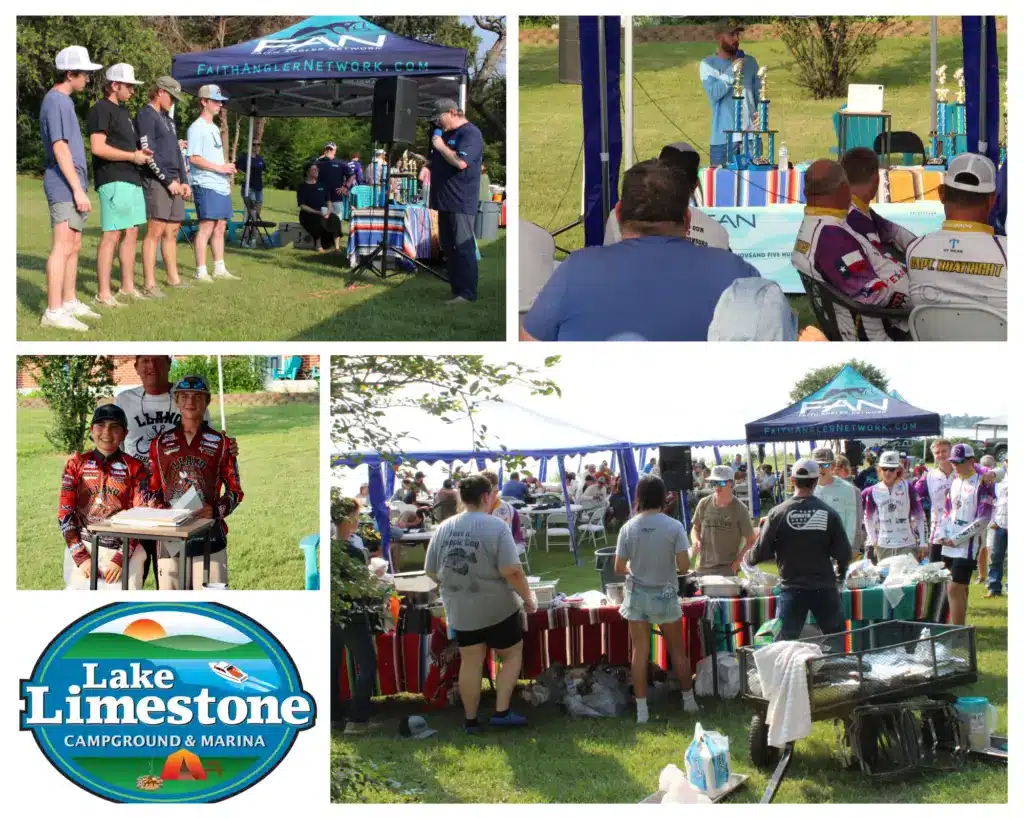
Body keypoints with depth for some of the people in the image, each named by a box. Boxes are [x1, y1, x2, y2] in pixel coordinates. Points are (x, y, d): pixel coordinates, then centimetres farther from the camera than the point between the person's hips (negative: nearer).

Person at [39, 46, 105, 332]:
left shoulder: (64, 101, 17)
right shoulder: (56, 102, -13)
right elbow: (60, 149, -19)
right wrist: (78, 189, -20)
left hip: (72, 185, 10)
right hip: (64, 185, -10)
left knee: (73, 246, 14)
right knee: (63, 247, -13)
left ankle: (70, 303, 21)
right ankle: (53, 311, -15)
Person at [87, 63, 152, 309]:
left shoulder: (122, 111, 21)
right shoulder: (101, 110, -10)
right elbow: (98, 147, -19)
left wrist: (139, 152, 11)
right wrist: (132, 156, -14)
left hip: (132, 179, 10)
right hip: (113, 180, -10)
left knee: (131, 232, 12)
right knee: (112, 235, -10)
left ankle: (128, 287, 19)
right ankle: (103, 293, -9)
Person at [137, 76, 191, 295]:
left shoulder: (167, 119, 22)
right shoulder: (146, 115, -7)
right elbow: (149, 153, -14)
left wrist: (184, 181, 14)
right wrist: (168, 180, -14)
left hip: (173, 182, 9)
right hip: (156, 181, -9)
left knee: (172, 232, 11)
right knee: (155, 231, -11)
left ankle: (173, 278, 18)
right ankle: (149, 284, -11)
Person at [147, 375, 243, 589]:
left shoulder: (220, 443, 7)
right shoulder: (161, 443, 13)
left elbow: (235, 491, 8)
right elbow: (152, 488, 18)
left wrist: (215, 510, -10)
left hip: (209, 530, -2)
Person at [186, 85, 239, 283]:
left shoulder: (214, 127, 20)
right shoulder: (197, 128, -9)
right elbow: (194, 158, -17)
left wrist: (227, 168, 6)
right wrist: (220, 168, -17)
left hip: (221, 185, 9)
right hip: (206, 185, -9)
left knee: (220, 227, 11)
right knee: (206, 228, -10)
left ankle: (219, 269, 18)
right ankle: (201, 272, -8)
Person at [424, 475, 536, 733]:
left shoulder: (443, 528, 0)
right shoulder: (496, 527, -16)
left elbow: (431, 571, 7)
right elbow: (512, 571, -21)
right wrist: (528, 598, -7)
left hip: (460, 609, 5)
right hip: (497, 607, -5)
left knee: (471, 662, 14)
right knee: (512, 655, 13)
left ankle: (470, 719, 18)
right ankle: (501, 712, 7)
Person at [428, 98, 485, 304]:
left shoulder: (470, 133, -11)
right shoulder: (446, 133, 20)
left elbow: (461, 162, -25)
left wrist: (440, 146, -13)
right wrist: (424, 161, 11)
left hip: (461, 202, -10)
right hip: (446, 201, 10)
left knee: (463, 247, -10)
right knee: (448, 247, 11)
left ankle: (467, 293, -11)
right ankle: (456, 289, 15)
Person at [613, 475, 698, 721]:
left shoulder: (628, 528, -8)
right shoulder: (673, 526, -13)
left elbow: (619, 567, -4)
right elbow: (684, 566, -15)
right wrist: (669, 569, 7)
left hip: (637, 596, 1)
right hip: (665, 596, -1)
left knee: (640, 652, 6)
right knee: (677, 651, 14)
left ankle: (642, 709, 7)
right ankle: (689, 700, 27)